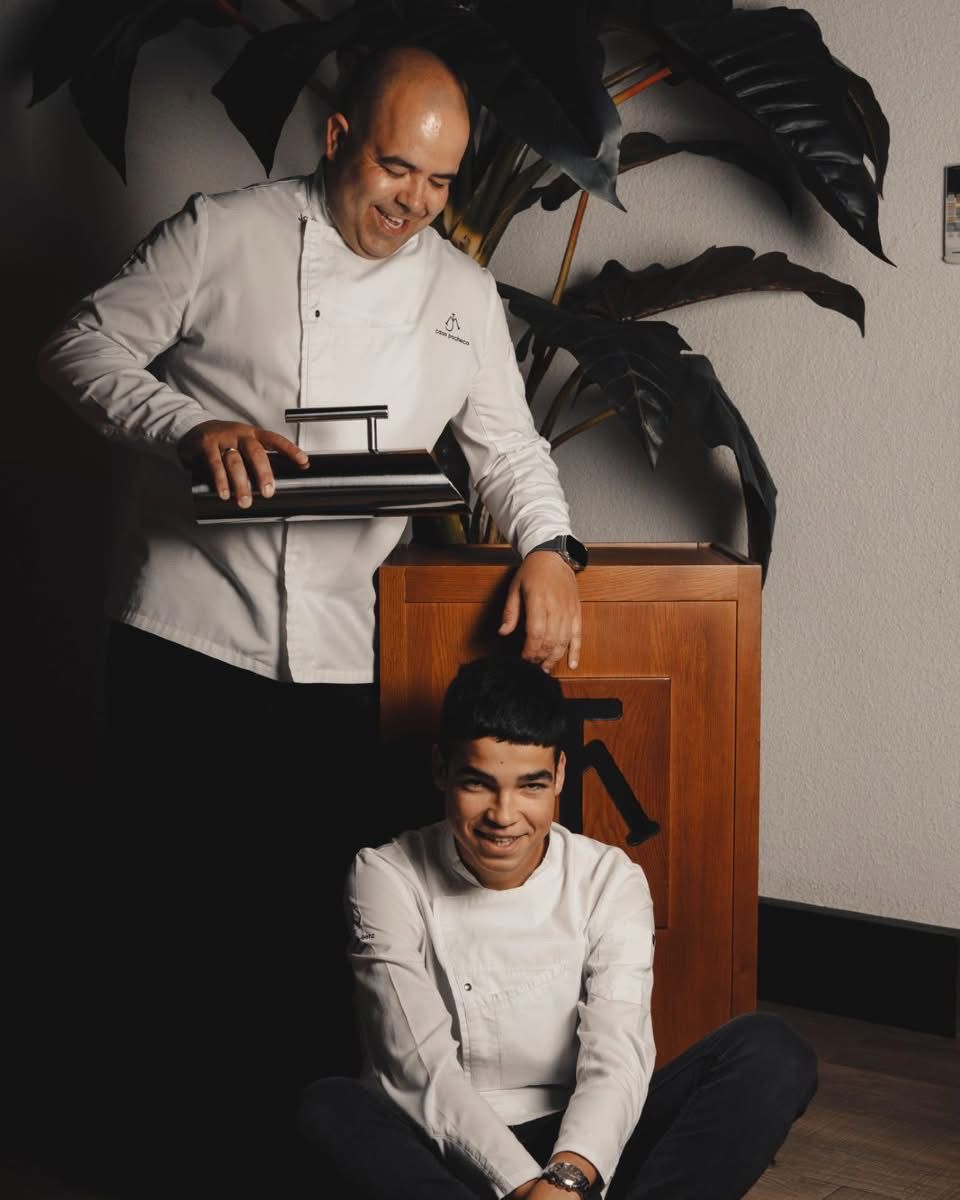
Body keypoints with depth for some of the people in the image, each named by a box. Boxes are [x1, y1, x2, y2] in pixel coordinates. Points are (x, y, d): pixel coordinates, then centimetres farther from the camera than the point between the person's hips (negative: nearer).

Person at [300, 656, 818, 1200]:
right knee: (329, 1108, -34)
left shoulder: (611, 882, -1)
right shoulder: (387, 879, -4)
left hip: (585, 1156, 2)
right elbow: (422, 1067, -15)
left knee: (773, 1051, -21)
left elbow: (617, 1056, -16)